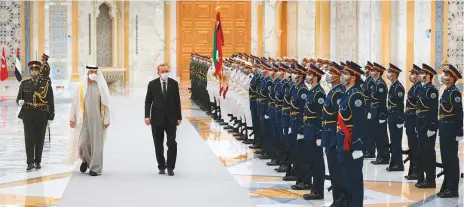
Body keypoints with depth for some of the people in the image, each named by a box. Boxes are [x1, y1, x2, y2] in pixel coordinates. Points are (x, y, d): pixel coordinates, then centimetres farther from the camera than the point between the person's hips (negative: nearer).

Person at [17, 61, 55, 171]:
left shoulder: (46, 84, 2)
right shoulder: (24, 84, 6)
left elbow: (50, 102, 2)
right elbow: (19, 98, 11)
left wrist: (51, 117, -1)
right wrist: (20, 102, -14)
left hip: (41, 116, 0)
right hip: (28, 115, 0)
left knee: (40, 140, 6)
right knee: (29, 139, -5)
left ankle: (38, 162, 16)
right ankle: (30, 162, -3)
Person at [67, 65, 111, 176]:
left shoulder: (101, 87, 2)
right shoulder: (81, 87, 3)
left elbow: (106, 105, 2)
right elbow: (74, 103, 6)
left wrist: (106, 120, -2)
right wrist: (72, 118, 2)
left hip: (97, 120, 0)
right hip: (83, 120, 0)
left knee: (96, 144, -1)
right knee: (82, 142, -7)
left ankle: (95, 168, 8)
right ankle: (85, 160, 23)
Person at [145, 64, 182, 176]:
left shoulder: (174, 84, 3)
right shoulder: (152, 84, 2)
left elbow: (177, 101, 5)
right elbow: (148, 101, 3)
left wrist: (179, 117, 2)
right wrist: (147, 116, -7)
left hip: (171, 119, 0)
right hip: (157, 118, 0)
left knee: (172, 144, -5)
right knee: (158, 145, 6)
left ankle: (170, 167, 3)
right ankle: (161, 167, 17)